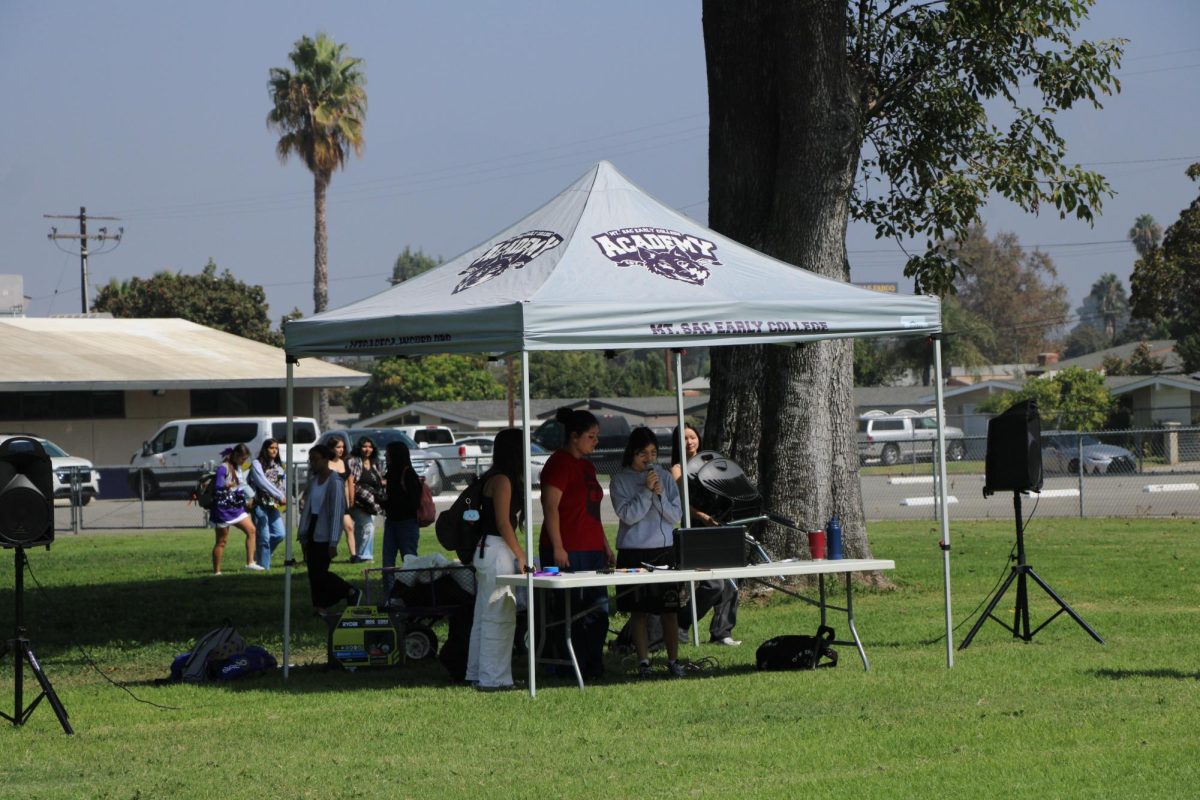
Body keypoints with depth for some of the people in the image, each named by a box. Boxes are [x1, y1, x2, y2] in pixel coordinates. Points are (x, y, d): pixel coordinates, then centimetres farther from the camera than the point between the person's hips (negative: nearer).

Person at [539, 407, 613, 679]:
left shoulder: (586, 466, 21)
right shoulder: (559, 464, -9)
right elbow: (550, 507, -15)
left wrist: (605, 545, 24)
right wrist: (557, 547, -20)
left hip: (591, 550, 9)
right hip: (567, 552, -9)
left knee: (598, 610, 7)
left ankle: (593, 667, 12)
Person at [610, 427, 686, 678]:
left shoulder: (664, 477, 7)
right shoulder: (620, 481, 0)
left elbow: (676, 516, 2)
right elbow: (628, 515, -10)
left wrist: (660, 494, -12)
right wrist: (646, 491, -16)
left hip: (664, 549, 2)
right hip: (633, 552, -2)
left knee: (670, 608, 2)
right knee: (638, 610, 2)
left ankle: (673, 660, 9)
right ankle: (643, 661, 8)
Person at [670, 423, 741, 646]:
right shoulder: (678, 468, 0)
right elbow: (682, 501, -13)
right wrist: (702, 516, -27)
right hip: (697, 528, -7)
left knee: (730, 584, 1)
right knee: (714, 584, -15)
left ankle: (721, 632, 8)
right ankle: (682, 625, -2)